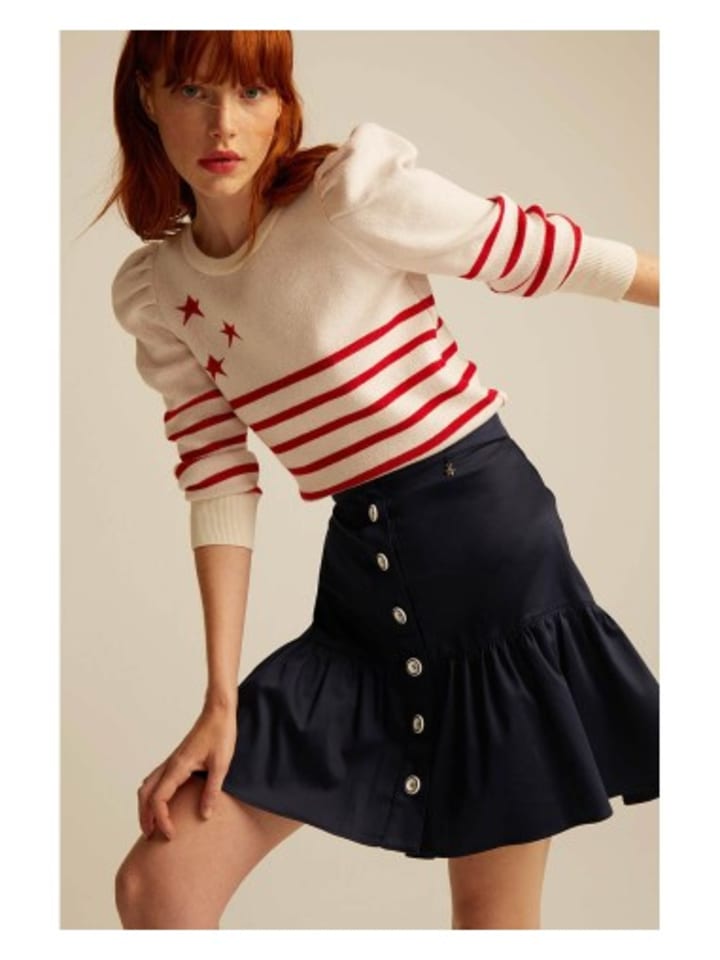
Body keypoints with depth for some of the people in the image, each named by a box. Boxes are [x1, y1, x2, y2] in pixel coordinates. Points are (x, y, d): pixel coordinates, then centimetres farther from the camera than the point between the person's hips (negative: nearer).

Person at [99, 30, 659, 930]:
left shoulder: (352, 189, -12)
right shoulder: (157, 292, 3)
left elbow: (540, 252, -4)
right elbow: (220, 484, 0)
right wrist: (222, 698, -4)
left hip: (492, 549, -4)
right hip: (360, 590, 5)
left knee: (493, 912, 6)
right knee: (156, 882, -1)